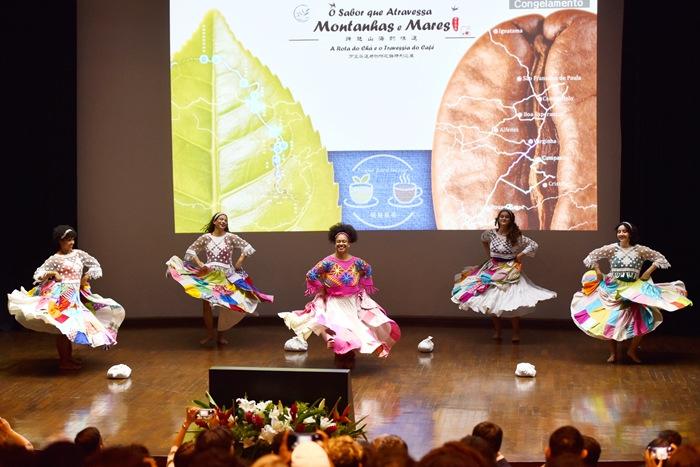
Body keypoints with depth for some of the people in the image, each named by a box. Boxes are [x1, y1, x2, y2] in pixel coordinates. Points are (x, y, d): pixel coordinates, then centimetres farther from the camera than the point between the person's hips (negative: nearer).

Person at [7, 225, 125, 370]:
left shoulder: (78, 254, 10)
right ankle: (63, 361, -5)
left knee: (71, 326, 10)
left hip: (75, 296, 6)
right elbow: (38, 275, -6)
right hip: (61, 297, -6)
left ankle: (69, 357, 21)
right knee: (63, 327, -10)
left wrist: (86, 278, 10)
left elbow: (94, 265, 20)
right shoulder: (55, 259, -6)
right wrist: (52, 273, -21)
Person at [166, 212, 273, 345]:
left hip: (226, 276, -1)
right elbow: (190, 251, 7)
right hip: (208, 275, 1)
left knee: (227, 305, 1)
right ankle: (210, 334, 12)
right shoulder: (205, 238, 1)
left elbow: (247, 248, -2)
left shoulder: (230, 237, -2)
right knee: (206, 304, -2)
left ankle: (220, 335, 13)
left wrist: (238, 263, -7)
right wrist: (199, 264, -5)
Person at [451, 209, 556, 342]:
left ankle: (516, 332, 7)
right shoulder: (491, 233, -2)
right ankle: (497, 331, 17)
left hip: (509, 271, -3)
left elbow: (534, 245, -8)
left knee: (512, 302, -6)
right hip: (492, 270, 3)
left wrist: (521, 255, -10)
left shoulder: (516, 236, -10)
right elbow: (483, 239, 21)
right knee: (492, 300, 3)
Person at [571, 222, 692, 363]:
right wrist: (598, 273, -2)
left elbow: (659, 258, 2)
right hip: (614, 290, 0)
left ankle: (632, 351, 12)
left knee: (643, 321, -8)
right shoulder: (612, 249, -4)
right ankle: (613, 354, 15)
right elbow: (593, 256, 2)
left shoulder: (640, 250, -3)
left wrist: (648, 272, -3)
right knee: (611, 320, -2)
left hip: (635, 291, 0)